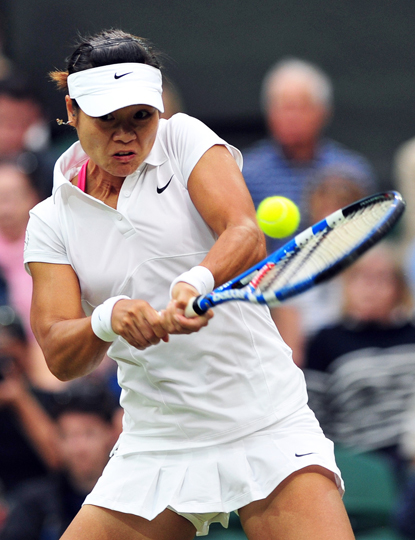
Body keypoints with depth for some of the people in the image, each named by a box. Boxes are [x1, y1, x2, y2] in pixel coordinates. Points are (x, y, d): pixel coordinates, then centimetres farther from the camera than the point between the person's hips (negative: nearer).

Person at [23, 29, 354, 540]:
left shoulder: (183, 138, 1)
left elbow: (246, 236, -16)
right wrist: (107, 320, -27)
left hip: (267, 424, -3)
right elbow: (60, 357, -5)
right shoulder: (51, 222, 6)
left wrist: (197, 281, -38)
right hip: (154, 450, 3)